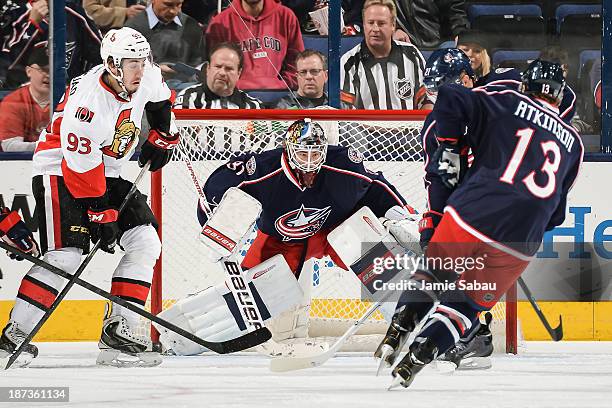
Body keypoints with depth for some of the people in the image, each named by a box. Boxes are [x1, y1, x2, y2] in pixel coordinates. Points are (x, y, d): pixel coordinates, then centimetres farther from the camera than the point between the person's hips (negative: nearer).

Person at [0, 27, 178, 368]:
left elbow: (159, 99, 20)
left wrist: (162, 136, 19)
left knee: (145, 243, -3)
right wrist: (101, 216, -25)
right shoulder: (87, 101, -31)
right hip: (59, 171, -8)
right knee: (66, 255, -20)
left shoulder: (147, 78, -8)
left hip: (107, 173, 8)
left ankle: (118, 328, -3)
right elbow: (81, 166, -27)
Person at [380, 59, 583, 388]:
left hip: (471, 216, -1)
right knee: (466, 304, 15)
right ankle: (414, 360, -2)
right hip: (519, 243, 1)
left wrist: (449, 148, 5)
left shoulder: (506, 102, 8)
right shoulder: (573, 142, 20)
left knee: (434, 272, 28)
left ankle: (397, 332, 18)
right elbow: (556, 214, 23)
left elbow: (450, 100, -6)